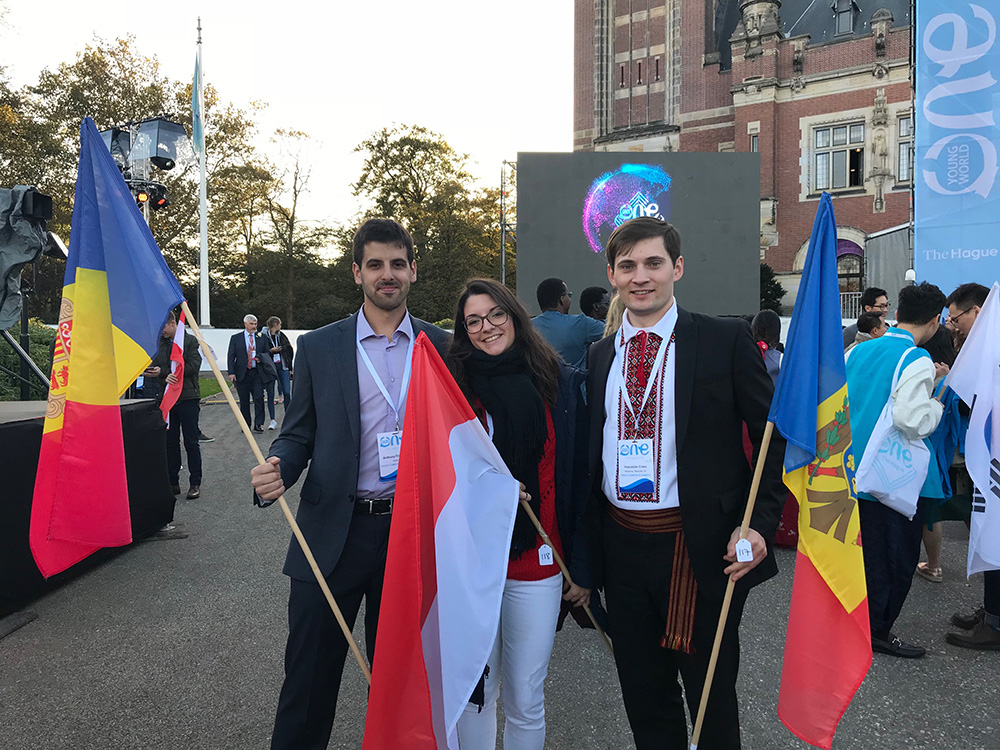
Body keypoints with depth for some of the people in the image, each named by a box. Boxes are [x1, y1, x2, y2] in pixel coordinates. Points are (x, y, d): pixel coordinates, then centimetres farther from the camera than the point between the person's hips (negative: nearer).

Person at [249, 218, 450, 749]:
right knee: (309, 671, 8)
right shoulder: (318, 347, 2)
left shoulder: (440, 347, 3)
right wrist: (276, 471, -18)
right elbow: (298, 434, 4)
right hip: (333, 532, 0)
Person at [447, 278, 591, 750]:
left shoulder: (560, 381, 1)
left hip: (539, 558, 0)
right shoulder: (452, 384, 1)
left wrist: (581, 567, -1)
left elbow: (578, 478, 1)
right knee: (474, 689, 12)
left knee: (525, 699, 10)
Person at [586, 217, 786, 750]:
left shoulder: (727, 340, -5)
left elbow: (775, 435, -4)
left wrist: (760, 522, -15)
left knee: (711, 697, 13)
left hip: (701, 548, -4)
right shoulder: (599, 355, 8)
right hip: (621, 546, 4)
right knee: (643, 696, 18)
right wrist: (584, 550, 9)